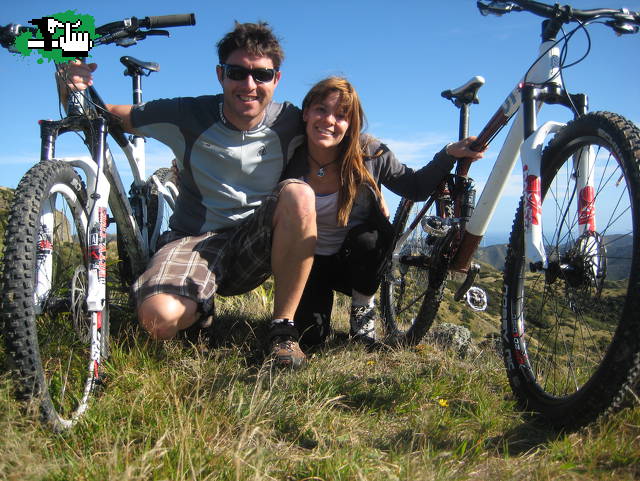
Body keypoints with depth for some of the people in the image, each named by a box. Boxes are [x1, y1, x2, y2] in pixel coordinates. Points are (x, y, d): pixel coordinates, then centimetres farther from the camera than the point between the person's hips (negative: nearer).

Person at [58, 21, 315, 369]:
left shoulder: (288, 122, -6)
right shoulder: (188, 116, -8)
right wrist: (72, 89, -21)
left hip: (255, 245, 1)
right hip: (195, 238, 0)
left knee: (299, 194, -31)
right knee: (160, 317, -31)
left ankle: (282, 329, -19)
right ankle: (200, 306, 10)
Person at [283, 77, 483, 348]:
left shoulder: (369, 153, -18)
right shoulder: (291, 161, -18)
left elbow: (415, 187, -8)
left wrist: (449, 155, -23)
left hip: (360, 259, 0)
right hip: (312, 262, 0)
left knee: (365, 238, -36)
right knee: (309, 337, -14)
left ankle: (363, 310, -5)